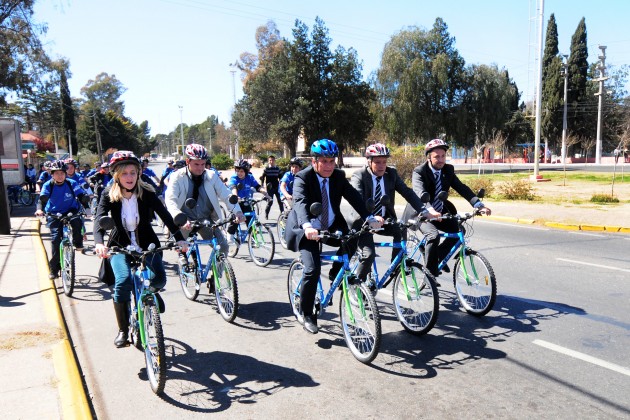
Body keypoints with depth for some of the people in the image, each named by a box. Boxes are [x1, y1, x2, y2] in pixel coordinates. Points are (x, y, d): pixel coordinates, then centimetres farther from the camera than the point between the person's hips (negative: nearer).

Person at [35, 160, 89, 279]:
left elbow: (82, 196, -21)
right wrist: (39, 209, -44)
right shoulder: (48, 185, -13)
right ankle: (53, 268, 1)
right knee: (56, 238, -11)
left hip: (70, 212, 0)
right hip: (54, 214, 0)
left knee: (77, 220, -34)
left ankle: (78, 243, -6)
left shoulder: (72, 183, -13)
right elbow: (42, 199, -23)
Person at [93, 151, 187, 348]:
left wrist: (179, 238, -31)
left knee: (159, 279, -21)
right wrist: (99, 243, -42)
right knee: (123, 282, -25)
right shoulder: (109, 194, -10)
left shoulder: (147, 192, -10)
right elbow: (99, 219, -22)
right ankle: (123, 330, -5)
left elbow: (164, 215, -18)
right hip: (120, 246, 0)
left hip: (146, 244, 1)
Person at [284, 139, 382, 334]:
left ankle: (336, 273, 9)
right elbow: (300, 202, -34)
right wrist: (307, 226, -53)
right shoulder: (302, 178, -18)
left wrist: (369, 218, -29)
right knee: (313, 269, -19)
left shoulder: (338, 176, -3)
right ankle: (306, 315, 1)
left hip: (331, 228, 5)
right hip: (307, 231, -5)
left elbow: (354, 197, -14)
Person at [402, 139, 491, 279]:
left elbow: (462, 188, -10)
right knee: (434, 235, -29)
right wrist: (430, 210, -54)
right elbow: (420, 194, -34)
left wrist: (479, 205, -26)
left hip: (440, 213, 6)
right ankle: (430, 272, -11)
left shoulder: (448, 170, -1)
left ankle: (439, 256, 13)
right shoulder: (419, 172, -18)